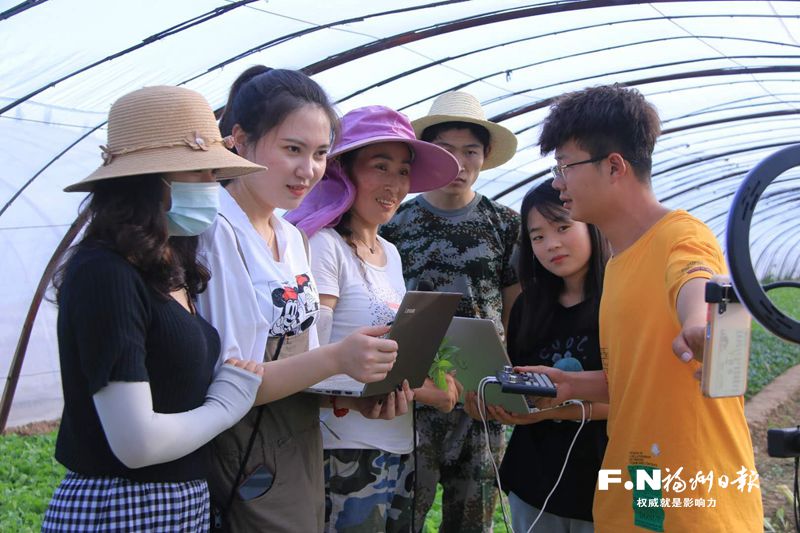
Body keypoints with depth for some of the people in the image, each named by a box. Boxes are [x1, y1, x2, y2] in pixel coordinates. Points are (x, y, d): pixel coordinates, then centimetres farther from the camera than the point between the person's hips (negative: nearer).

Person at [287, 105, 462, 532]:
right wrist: (416, 389, -23)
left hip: (399, 447, 8)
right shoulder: (324, 244, -13)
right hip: (347, 451, -8)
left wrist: (431, 383, -2)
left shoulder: (391, 253, 12)